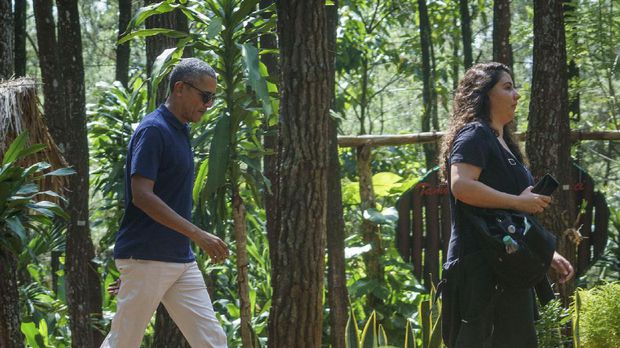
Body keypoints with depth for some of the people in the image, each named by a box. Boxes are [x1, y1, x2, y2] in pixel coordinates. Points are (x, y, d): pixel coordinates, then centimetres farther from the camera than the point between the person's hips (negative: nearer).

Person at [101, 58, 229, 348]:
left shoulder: (180, 132, 15)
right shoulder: (153, 130, -13)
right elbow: (141, 195, -22)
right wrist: (198, 235, -25)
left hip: (182, 261, 9)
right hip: (146, 259, -9)